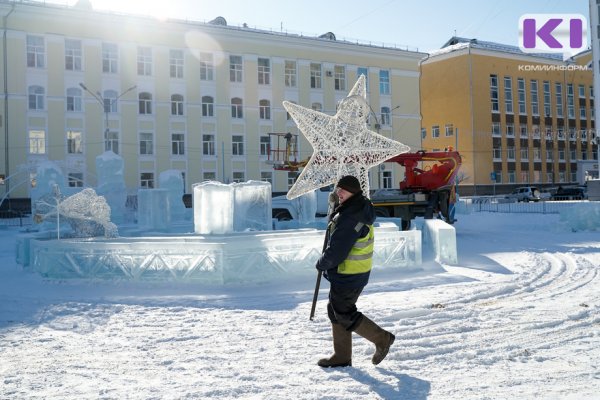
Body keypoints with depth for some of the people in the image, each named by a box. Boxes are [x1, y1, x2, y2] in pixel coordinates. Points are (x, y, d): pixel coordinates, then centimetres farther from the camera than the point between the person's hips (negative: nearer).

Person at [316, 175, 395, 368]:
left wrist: (321, 263, -7)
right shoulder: (360, 209, 7)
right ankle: (342, 357, 24)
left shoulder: (349, 218, -26)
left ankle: (382, 338, 14)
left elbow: (336, 252, -25)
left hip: (347, 275, -10)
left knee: (344, 315, 2)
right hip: (356, 273, 10)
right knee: (335, 311, 16)